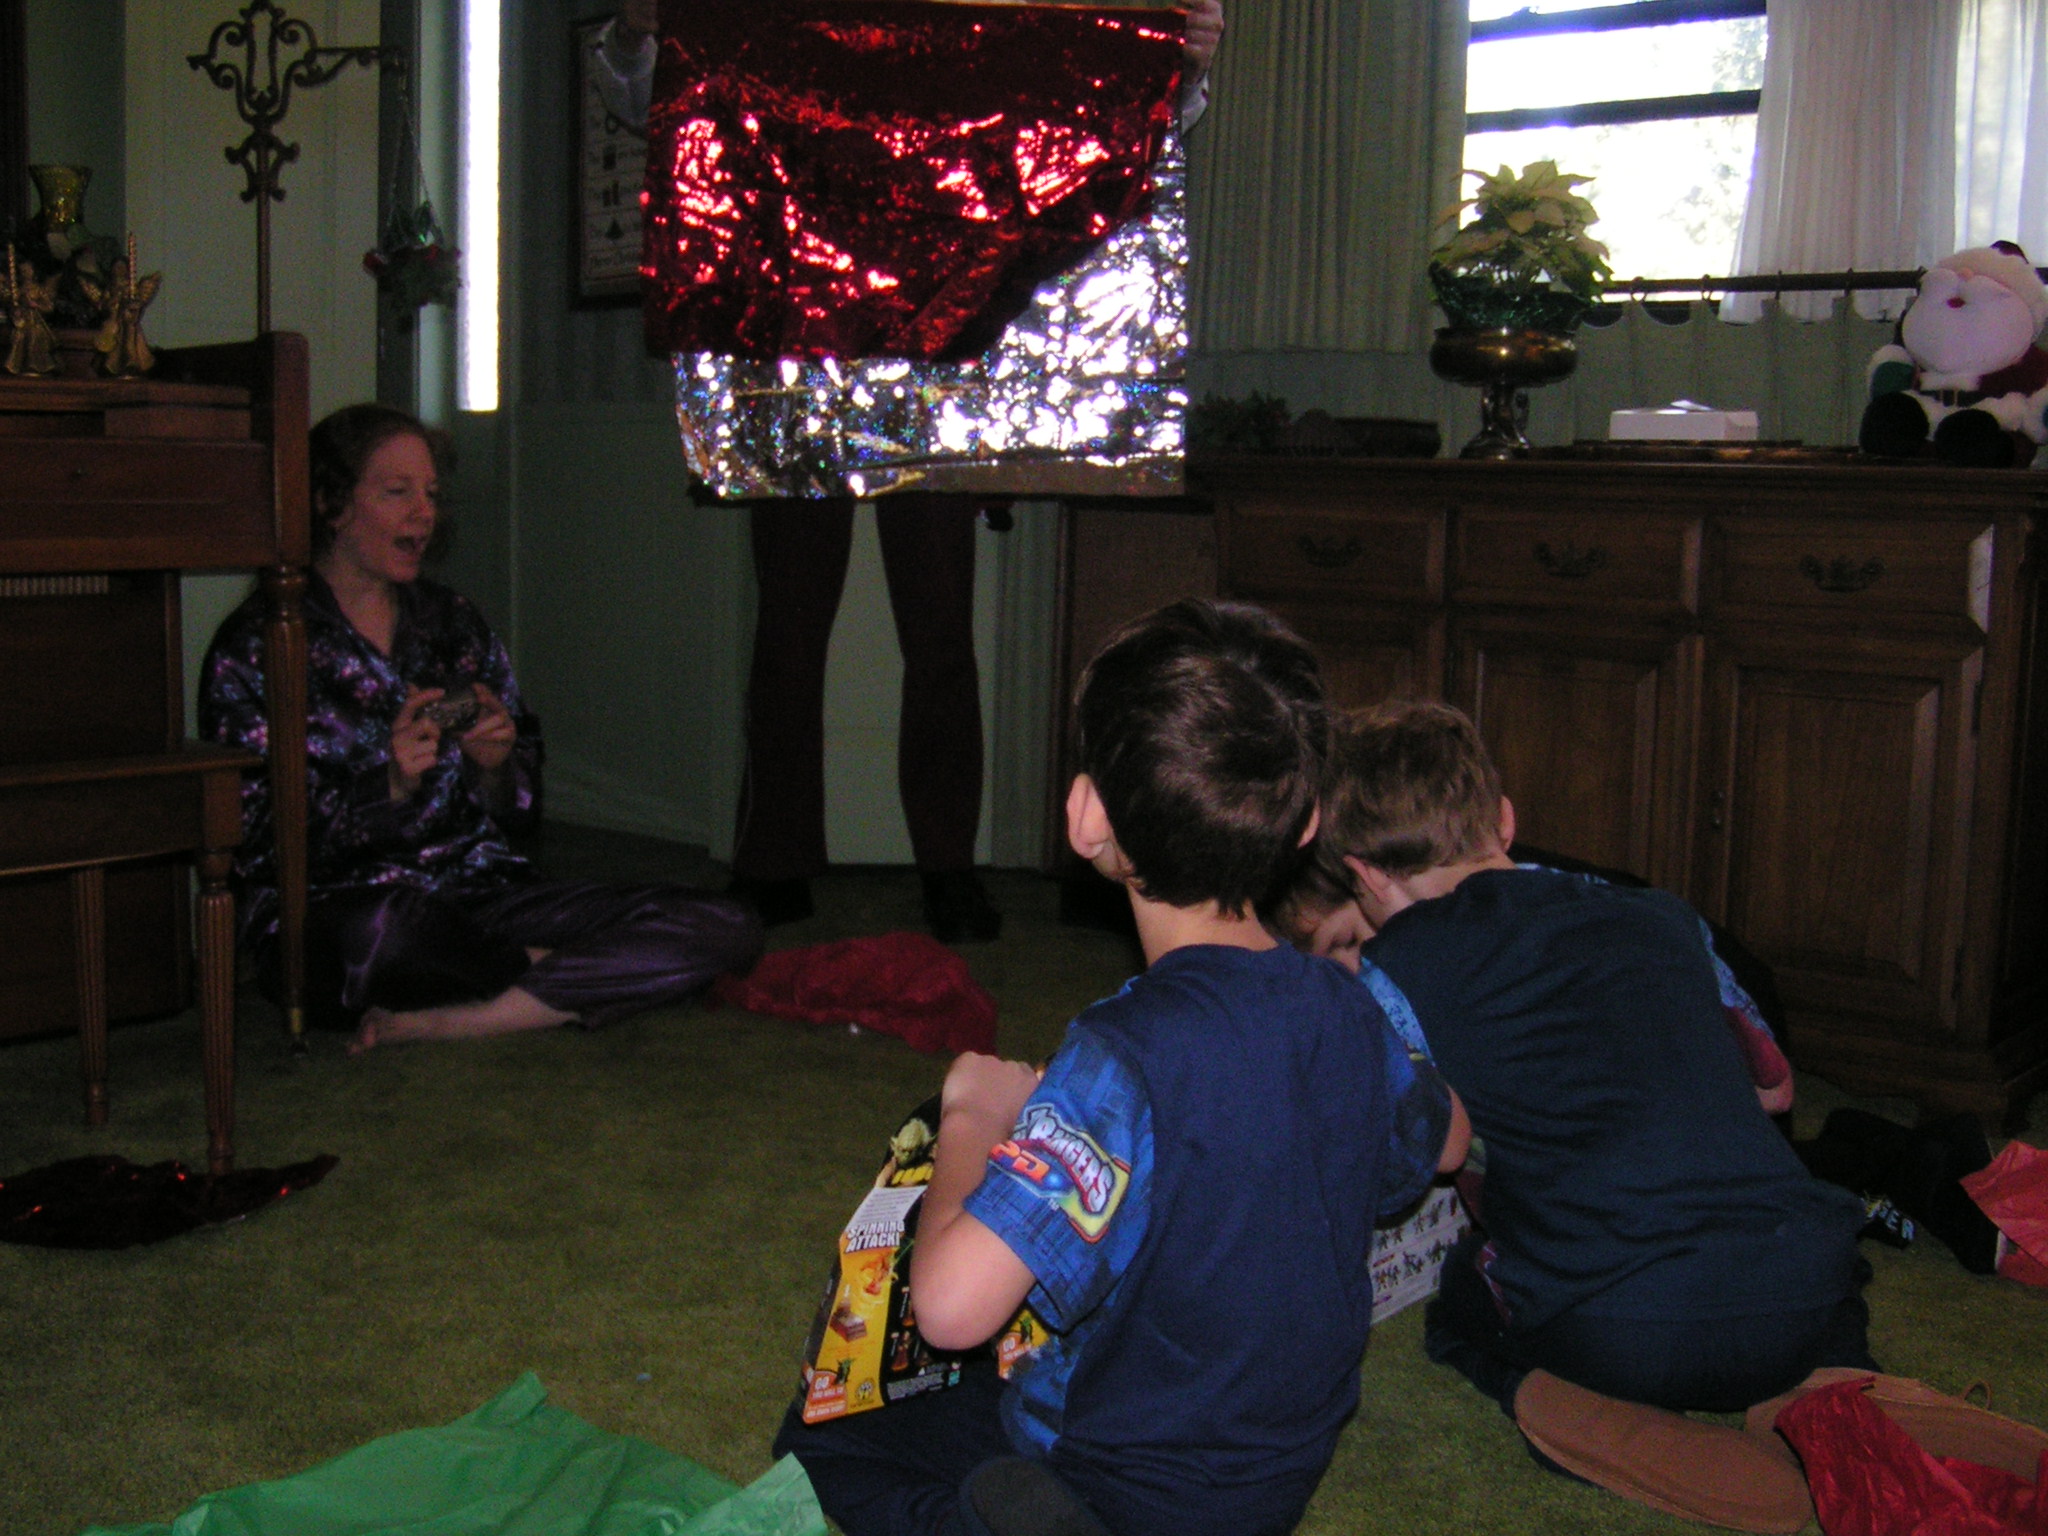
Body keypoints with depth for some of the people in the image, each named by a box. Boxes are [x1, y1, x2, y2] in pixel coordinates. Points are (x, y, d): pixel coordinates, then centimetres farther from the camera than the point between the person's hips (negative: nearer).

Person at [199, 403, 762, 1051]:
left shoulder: (452, 620, 15)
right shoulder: (254, 646, 0)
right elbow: (255, 847, -8)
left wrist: (494, 767, -9)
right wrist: (386, 786, -22)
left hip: (478, 895, 5)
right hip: (330, 918, -4)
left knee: (725, 929, -16)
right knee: (385, 925, -43)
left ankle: (423, 1023, -20)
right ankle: (552, 984, -9)